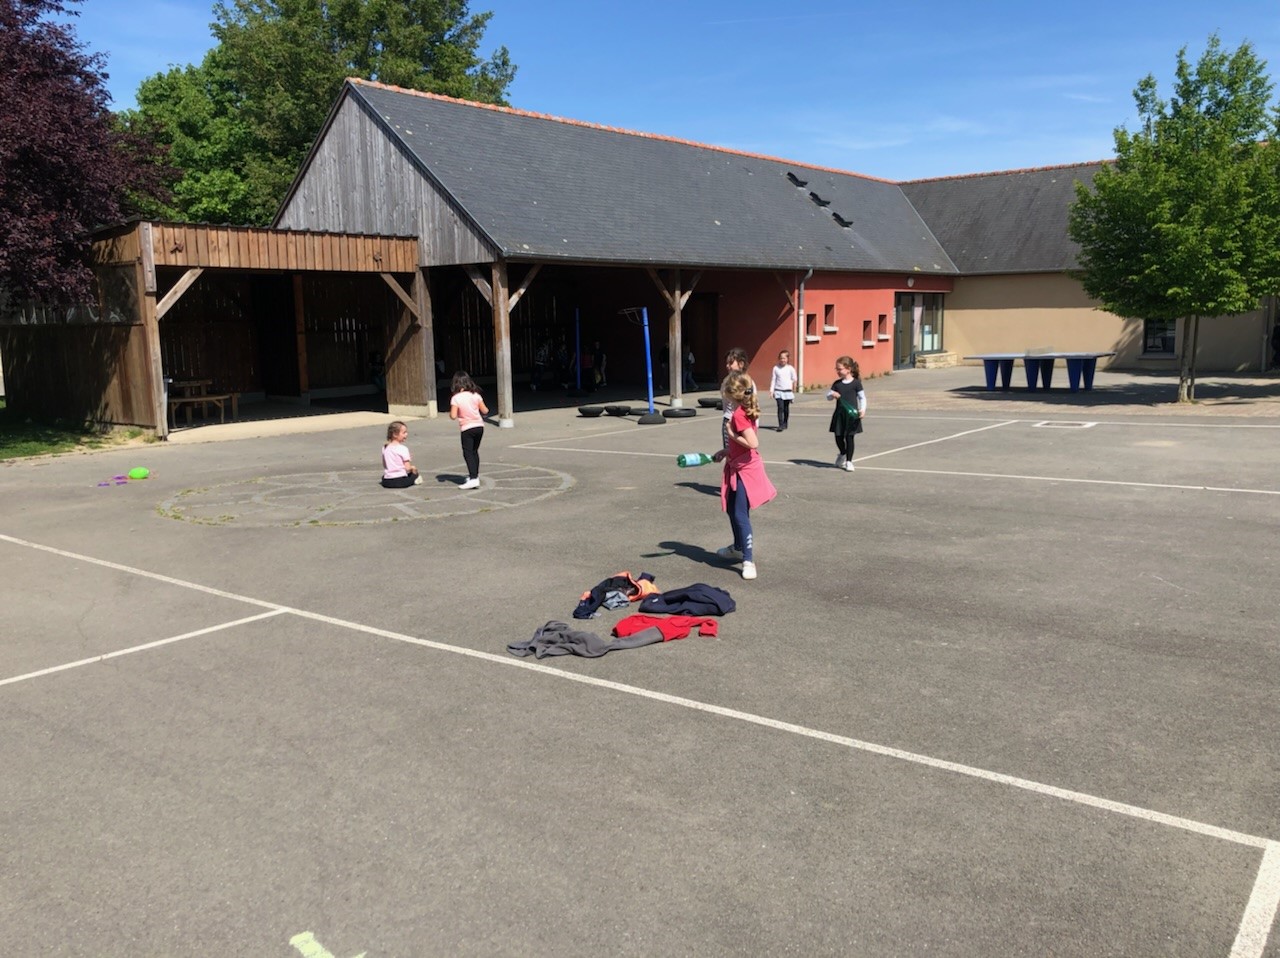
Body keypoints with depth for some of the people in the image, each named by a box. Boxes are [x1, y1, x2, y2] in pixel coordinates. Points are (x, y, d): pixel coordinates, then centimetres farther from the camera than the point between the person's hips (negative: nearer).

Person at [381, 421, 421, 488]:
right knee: (414, 469, 20)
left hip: (386, 482, 5)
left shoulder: (384, 448, 5)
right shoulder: (403, 449, -12)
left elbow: (385, 465, 14)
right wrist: (412, 467, 9)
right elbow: (408, 468, -14)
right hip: (401, 481, -4)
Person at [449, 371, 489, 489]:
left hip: (467, 428, -5)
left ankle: (473, 479, -15)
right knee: (474, 451, 20)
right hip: (479, 426, 5)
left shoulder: (455, 398, -12)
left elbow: (453, 416, -16)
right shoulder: (476, 395, -1)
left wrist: (450, 413, 6)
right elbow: (485, 411, 2)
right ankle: (475, 475, 29)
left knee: (468, 453, -2)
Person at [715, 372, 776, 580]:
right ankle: (738, 547, 41)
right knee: (732, 510, 23)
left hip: (745, 471, -11)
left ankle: (748, 561, -8)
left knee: (740, 515, -11)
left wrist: (731, 434, -20)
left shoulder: (739, 415, -22)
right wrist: (726, 451, 14)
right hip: (738, 468, 11)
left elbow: (753, 443, -30)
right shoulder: (745, 411, 8)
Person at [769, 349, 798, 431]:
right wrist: (771, 390, -1)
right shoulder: (776, 368, 2)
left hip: (788, 391, 1)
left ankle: (785, 424, 24)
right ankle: (780, 425, -15)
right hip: (778, 391, -1)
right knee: (780, 407, -12)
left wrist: (794, 386, -6)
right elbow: (773, 380, 4)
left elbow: (794, 379, 7)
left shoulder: (790, 368, 1)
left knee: (786, 408, 10)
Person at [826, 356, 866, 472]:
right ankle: (843, 455, 38)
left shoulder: (856, 383, -5)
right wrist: (832, 394, -15)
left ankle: (849, 461, 9)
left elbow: (862, 397, -3)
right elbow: (828, 395, 8)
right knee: (838, 437, 9)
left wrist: (862, 409, -16)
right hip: (839, 414, 4)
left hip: (851, 414, -4)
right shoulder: (837, 384, 6)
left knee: (849, 437, -2)